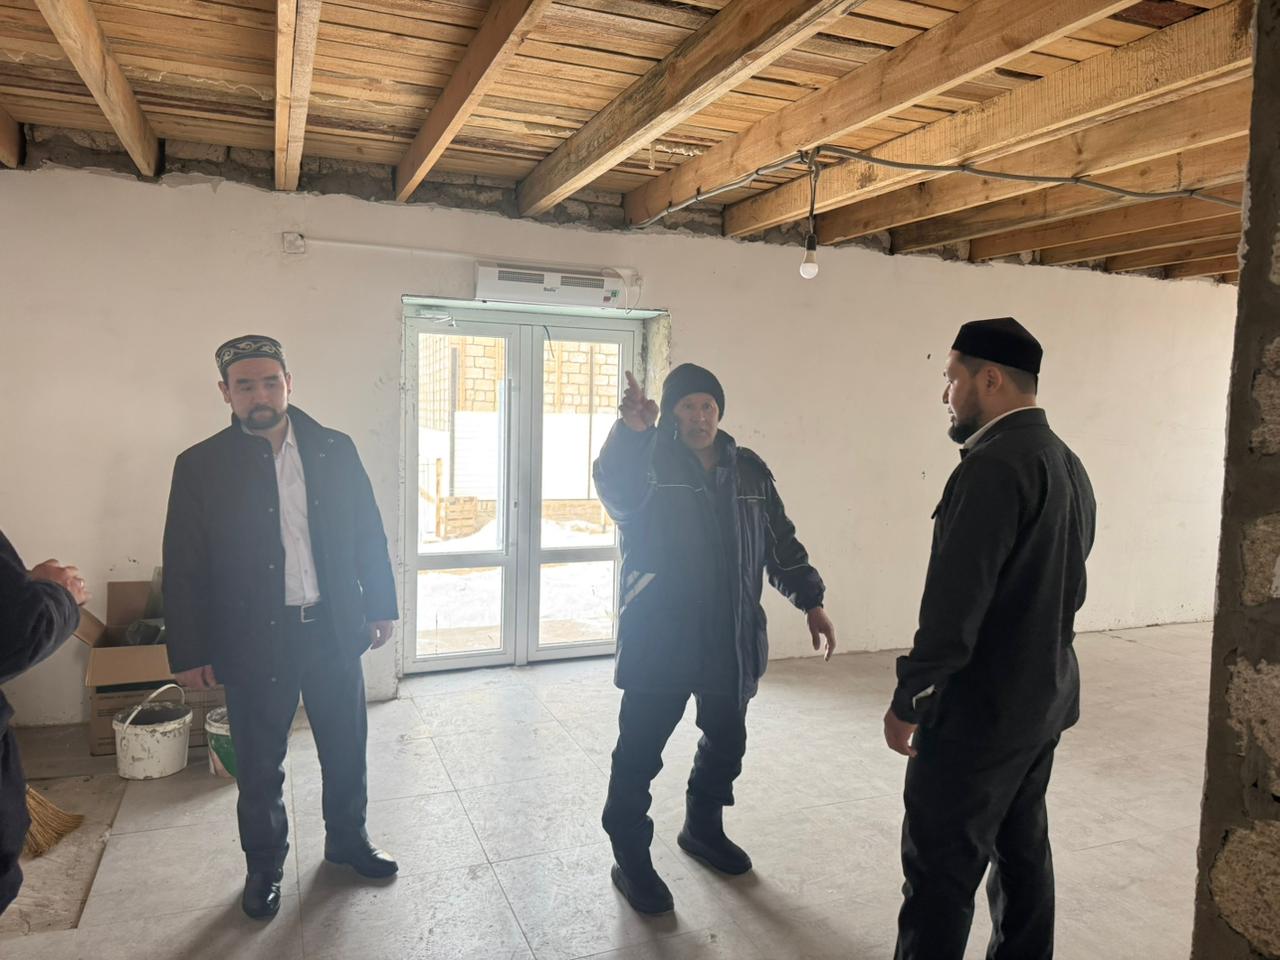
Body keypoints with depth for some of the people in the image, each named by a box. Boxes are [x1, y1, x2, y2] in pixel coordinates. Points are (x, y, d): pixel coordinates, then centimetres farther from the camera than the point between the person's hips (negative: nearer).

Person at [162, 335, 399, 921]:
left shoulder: (335, 450, 0)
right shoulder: (201, 466, -5)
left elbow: (368, 534, 5)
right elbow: (184, 566, -4)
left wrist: (379, 606, 5)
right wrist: (190, 652, -4)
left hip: (333, 629, 2)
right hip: (254, 640, -2)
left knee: (346, 746, 16)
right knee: (259, 765, 13)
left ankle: (347, 839, 39)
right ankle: (263, 866, 35)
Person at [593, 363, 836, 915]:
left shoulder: (750, 471, 7)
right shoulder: (649, 462, -7)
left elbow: (781, 543, 13)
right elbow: (614, 487, -31)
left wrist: (811, 602, 7)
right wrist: (630, 430, -50)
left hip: (730, 639, 5)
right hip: (659, 637, -4)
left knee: (726, 741, 18)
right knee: (640, 751, 0)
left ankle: (702, 828, 41)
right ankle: (630, 859, 18)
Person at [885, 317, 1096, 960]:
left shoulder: (994, 466, -22)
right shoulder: (1067, 463, 9)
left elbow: (955, 602, -24)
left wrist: (908, 699, -15)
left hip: (981, 709, -10)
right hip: (1044, 698, 10)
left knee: (941, 867, 1)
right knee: (1022, 846, 20)